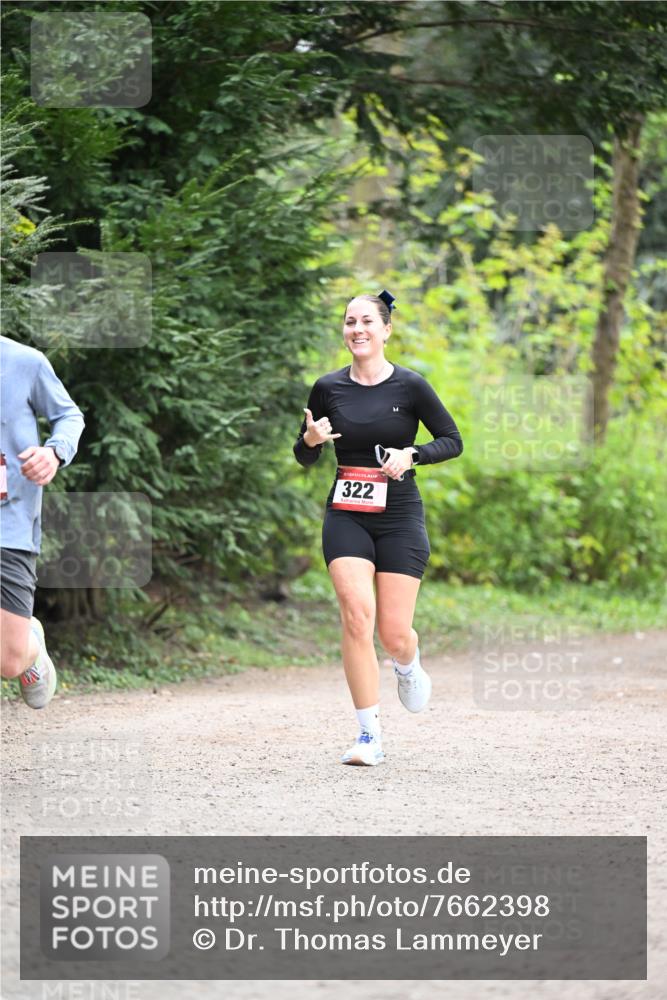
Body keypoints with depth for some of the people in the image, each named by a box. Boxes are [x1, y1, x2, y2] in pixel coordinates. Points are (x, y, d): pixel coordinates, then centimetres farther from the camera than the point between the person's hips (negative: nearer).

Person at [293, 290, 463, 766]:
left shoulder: (410, 386, -3)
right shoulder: (328, 388, 3)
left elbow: (453, 441, 3)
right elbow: (304, 458, 13)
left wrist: (411, 455, -14)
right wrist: (311, 439, -10)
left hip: (399, 516, -1)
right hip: (346, 516, 1)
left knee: (394, 634, -4)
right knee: (357, 613, -18)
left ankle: (408, 665, 36)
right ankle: (370, 735, -12)